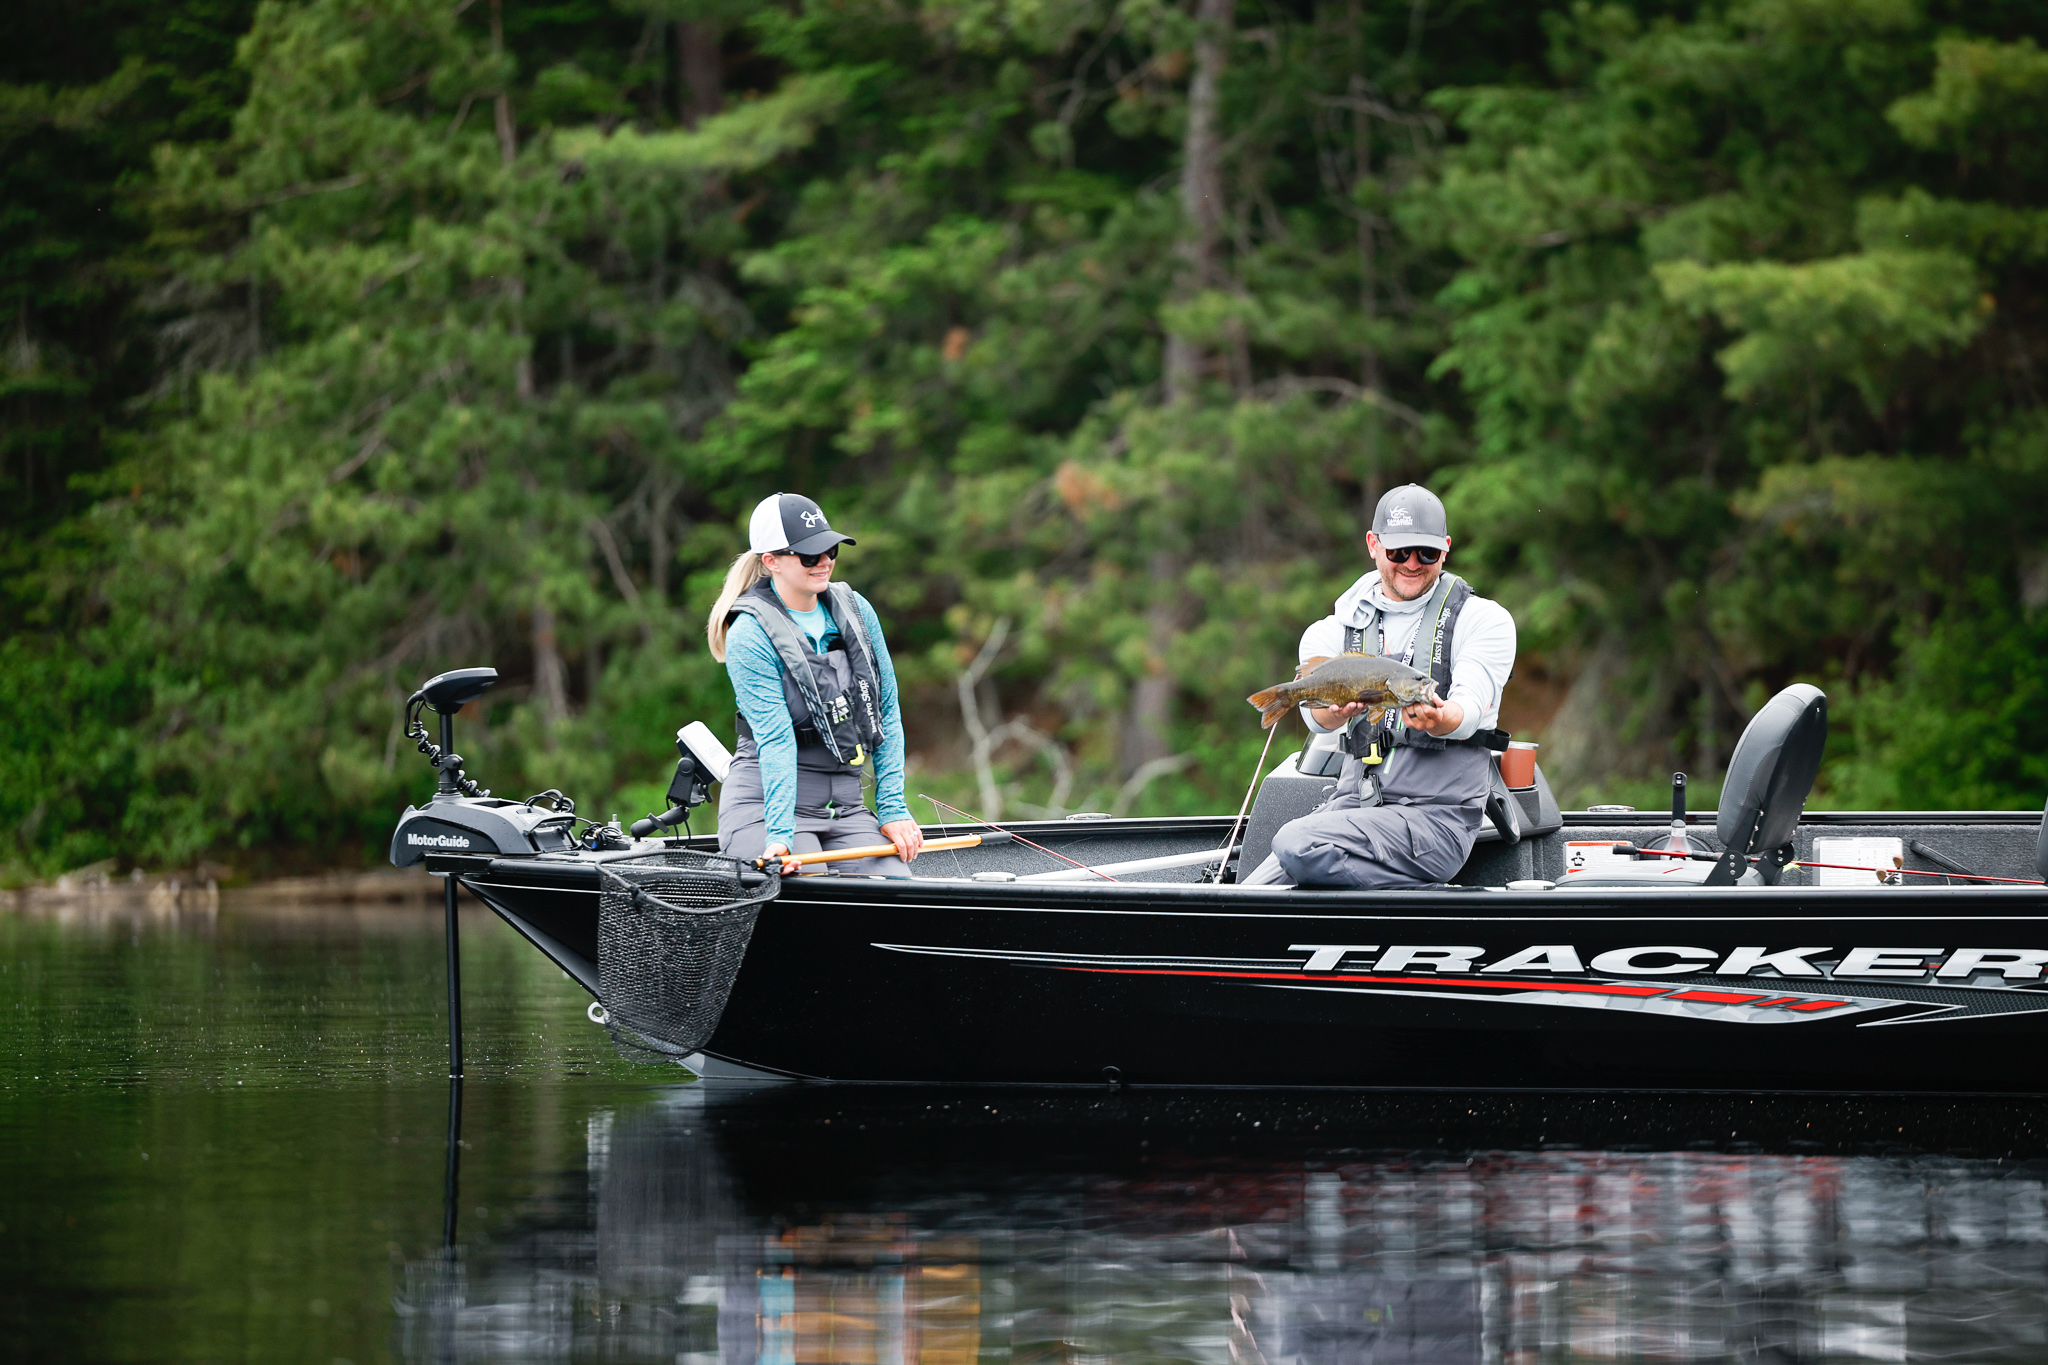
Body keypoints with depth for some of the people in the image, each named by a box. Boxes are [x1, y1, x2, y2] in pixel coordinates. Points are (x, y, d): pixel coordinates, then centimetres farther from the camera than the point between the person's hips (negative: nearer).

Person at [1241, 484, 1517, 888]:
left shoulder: (1485, 620, 3)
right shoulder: (1338, 628, 13)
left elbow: (1468, 710, -14)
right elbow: (1318, 716, -6)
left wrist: (1440, 718, -40)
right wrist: (1337, 708, -32)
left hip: (1437, 817, -4)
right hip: (1353, 804, 4)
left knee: (1297, 844, -30)